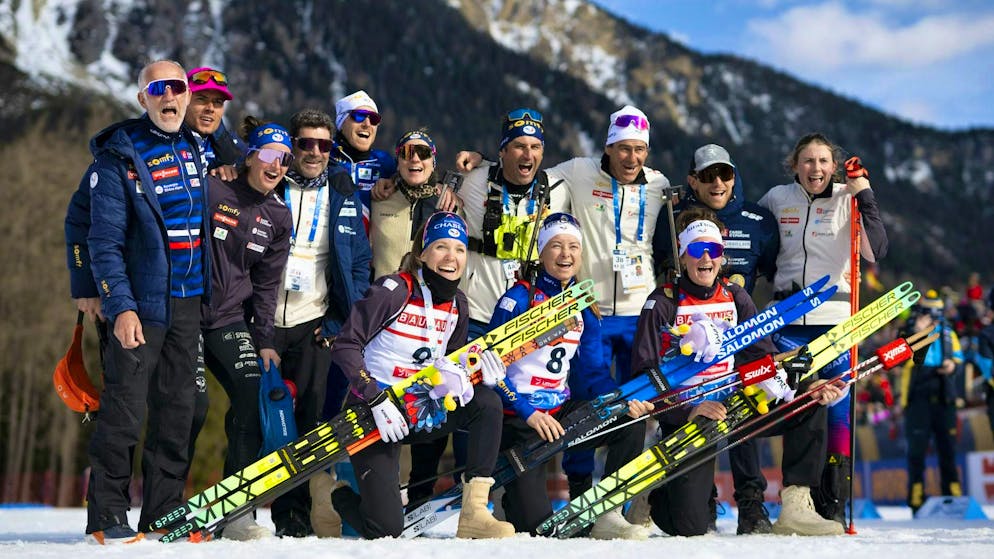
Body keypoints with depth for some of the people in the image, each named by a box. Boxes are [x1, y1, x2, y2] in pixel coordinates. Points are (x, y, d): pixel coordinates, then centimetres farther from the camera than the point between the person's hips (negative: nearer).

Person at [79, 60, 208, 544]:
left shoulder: (198, 147, 11)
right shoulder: (119, 157, -6)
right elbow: (104, 241, -10)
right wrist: (119, 306, -18)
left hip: (190, 302, 5)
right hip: (141, 303, -5)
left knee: (178, 409, 8)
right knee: (125, 409, -7)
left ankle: (164, 513, 15)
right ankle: (106, 515, 1)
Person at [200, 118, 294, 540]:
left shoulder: (278, 217, 9)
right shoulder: (211, 191, -7)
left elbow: (266, 284, 12)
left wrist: (264, 340, 6)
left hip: (231, 318, 5)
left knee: (256, 398, -12)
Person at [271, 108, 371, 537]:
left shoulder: (343, 196, 9)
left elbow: (359, 263, 10)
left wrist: (340, 321, 1)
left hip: (314, 323, 1)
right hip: (264, 320, -1)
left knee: (310, 417, -4)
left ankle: (298, 517, 1)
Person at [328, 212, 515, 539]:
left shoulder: (457, 304, 6)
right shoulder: (394, 290, -16)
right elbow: (345, 345, -18)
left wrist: (477, 367, -8)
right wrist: (378, 400, -25)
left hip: (421, 411, 6)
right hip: (373, 411, -6)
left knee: (488, 402, -19)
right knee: (387, 528, -16)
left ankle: (474, 514, -15)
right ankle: (340, 498, 21)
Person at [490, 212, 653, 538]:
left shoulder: (584, 308, 9)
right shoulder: (519, 298, -10)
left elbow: (594, 371, 12)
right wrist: (528, 413, -25)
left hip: (562, 410, 6)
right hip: (518, 417, -6)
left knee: (632, 422, -11)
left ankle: (606, 515, -4)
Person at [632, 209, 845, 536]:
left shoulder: (735, 298, 8)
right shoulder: (663, 303, -7)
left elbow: (765, 358, 6)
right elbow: (645, 373, -12)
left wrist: (807, 387, -12)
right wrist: (688, 412, -24)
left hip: (732, 403, 5)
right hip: (683, 416, -5)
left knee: (810, 406, -13)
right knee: (691, 528, -15)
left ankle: (796, 508, -10)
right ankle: (652, 495, 20)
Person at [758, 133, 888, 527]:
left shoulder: (847, 199, 0)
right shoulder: (777, 198, 6)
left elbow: (875, 252, -12)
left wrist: (865, 196, -16)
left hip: (836, 318, -2)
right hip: (789, 320, 2)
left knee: (839, 410, -4)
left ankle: (834, 506, 2)